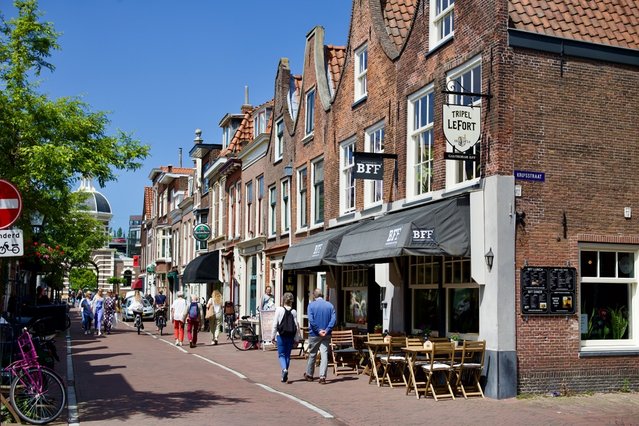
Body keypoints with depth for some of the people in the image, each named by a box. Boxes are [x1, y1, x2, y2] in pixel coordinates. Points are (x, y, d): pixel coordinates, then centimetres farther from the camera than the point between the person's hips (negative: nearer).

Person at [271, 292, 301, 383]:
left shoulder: (279, 310, -8)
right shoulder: (294, 312, -2)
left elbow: (275, 323, -6)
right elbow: (296, 326, -1)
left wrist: (273, 335, 4)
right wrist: (297, 338, 7)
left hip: (281, 335, -2)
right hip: (291, 336, 3)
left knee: (281, 354, 5)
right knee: (288, 355, 13)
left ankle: (284, 369, -21)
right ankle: (284, 376, 19)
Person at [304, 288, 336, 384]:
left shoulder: (311, 305, -3)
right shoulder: (330, 305, 3)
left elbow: (311, 320, -14)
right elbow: (333, 320, -7)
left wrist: (318, 330, -12)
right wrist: (326, 330, -12)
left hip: (314, 334, -1)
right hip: (326, 335, 1)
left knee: (312, 355, 12)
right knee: (324, 354, 0)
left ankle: (309, 375, 27)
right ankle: (322, 376, -8)